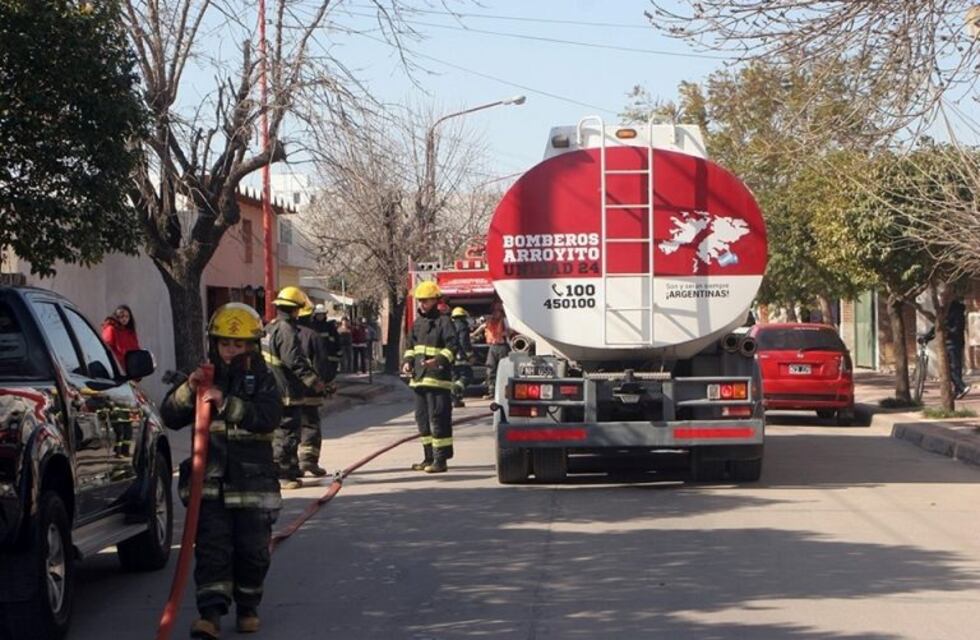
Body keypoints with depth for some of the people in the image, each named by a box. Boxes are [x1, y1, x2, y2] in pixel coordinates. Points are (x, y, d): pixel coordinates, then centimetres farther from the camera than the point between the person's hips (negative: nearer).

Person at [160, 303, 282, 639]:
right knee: (212, 548, -6)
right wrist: (187, 390, -14)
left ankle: (248, 608, 23)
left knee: (252, 549, 6)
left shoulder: (262, 379, 2)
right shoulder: (204, 377, 9)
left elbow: (269, 416, -17)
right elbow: (170, 417, 5)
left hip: (252, 481, -1)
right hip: (210, 481, 1)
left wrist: (226, 403, -29)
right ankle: (211, 612, -9)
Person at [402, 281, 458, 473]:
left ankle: (440, 459, -6)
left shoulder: (443, 321, -6)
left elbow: (452, 346, -13)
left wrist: (439, 360, -28)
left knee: (438, 418, -9)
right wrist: (407, 361, 6)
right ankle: (429, 457, 21)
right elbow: (411, 345, 24)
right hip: (420, 378, 8)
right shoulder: (418, 322, 17)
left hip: (438, 378, -8)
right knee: (422, 418, 12)